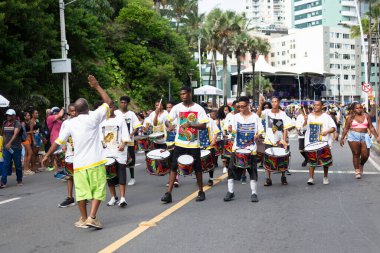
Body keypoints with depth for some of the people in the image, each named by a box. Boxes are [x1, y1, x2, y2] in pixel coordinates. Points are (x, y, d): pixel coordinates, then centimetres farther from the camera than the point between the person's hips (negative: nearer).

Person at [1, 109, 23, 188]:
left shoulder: (17, 124, -8)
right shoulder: (4, 123, 10)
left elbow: (15, 134, -23)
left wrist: (10, 143, -35)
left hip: (16, 148, -4)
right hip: (6, 148, 4)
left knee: (18, 165, 5)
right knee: (6, 165, -4)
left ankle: (19, 180, 20)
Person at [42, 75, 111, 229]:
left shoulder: (70, 123, 0)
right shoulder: (93, 117, -6)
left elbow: (58, 141, 6)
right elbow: (108, 102, 4)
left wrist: (47, 155, 18)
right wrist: (97, 86, 11)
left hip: (79, 164, 3)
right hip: (95, 162, -3)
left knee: (81, 192, 12)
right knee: (98, 190, 5)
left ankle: (84, 219, 20)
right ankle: (92, 217, -5)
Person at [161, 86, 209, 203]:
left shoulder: (198, 109, -5)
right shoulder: (177, 108, 1)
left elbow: (204, 126, -9)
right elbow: (168, 119, -1)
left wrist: (190, 124, -25)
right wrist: (170, 125, -24)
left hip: (194, 144, -1)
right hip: (180, 143, 2)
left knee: (197, 168, 7)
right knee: (174, 166, -2)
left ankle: (201, 192, 22)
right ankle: (168, 193, 1)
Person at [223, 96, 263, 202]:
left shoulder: (255, 117, 1)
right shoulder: (236, 117, 6)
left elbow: (260, 130, 0)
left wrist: (257, 136, -20)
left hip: (251, 148, -2)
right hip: (237, 147, 2)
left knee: (252, 170, 1)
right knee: (232, 168, 0)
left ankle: (254, 193, 10)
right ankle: (230, 192, 11)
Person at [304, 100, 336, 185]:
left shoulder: (326, 117, 1)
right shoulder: (309, 116, 8)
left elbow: (333, 127, -2)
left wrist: (327, 131, -21)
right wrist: (305, 121, -13)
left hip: (324, 143, -1)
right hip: (311, 142, 1)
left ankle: (325, 177, 24)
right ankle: (311, 178, -1)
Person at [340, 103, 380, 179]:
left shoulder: (366, 116, 10)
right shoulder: (350, 117, 4)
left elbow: (371, 128, 12)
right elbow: (346, 129, 6)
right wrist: (342, 138, 2)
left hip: (364, 137, 2)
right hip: (354, 137, -2)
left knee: (365, 155, -3)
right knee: (356, 154, -2)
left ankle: (361, 165, 28)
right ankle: (357, 170, 7)